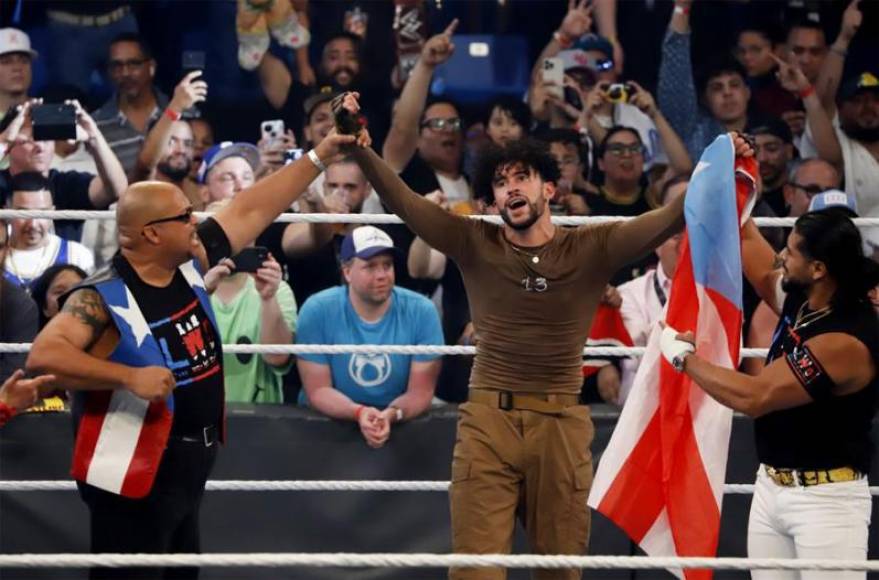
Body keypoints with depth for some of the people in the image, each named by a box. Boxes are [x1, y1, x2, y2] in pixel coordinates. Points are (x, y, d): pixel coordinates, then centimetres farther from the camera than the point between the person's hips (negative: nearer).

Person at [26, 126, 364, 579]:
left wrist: (319, 157, 10)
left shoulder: (190, 263, 3)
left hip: (189, 468, 9)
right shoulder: (103, 298, -20)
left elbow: (252, 210, 11)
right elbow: (43, 356, -30)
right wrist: (130, 376, -35)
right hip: (133, 475, -9)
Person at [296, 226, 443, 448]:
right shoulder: (317, 311, -6)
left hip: (401, 424, -1)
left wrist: (391, 415, -27)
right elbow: (318, 390, -8)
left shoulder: (421, 311, -5)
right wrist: (358, 413, -26)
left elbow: (421, 392, -6)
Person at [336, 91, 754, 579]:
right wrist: (359, 147, -16)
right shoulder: (475, 244, 4)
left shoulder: (593, 248, 3)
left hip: (562, 423, 0)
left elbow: (670, 219, -5)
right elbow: (402, 200, -3)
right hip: (488, 417, 0)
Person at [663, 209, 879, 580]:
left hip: (826, 498, -9)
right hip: (772, 486, 9)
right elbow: (745, 242, 17)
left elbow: (753, 398, -23)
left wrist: (684, 357, -11)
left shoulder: (846, 341, -23)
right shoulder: (801, 300, 2)